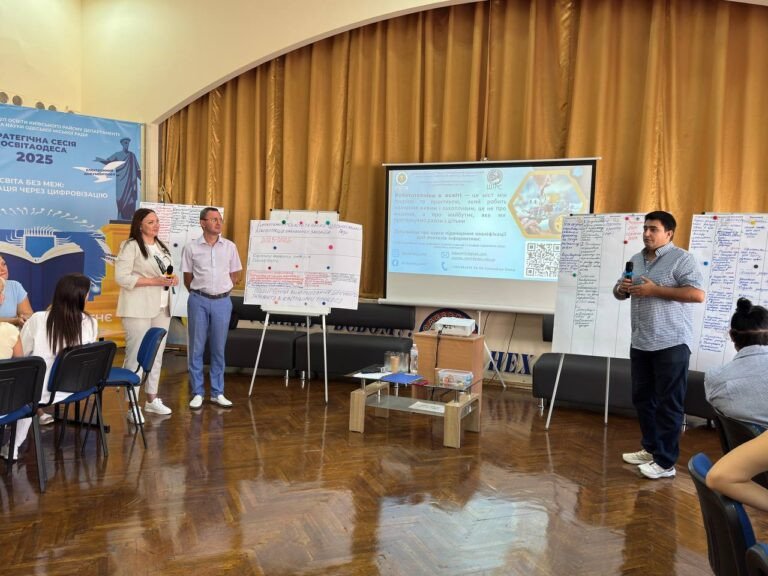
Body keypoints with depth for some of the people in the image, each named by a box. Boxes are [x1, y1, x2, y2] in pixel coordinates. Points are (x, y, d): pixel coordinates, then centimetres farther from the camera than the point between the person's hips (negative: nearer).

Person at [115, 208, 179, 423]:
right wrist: (154, 281, -20)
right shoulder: (130, 246, -8)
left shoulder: (161, 246, 16)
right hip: (139, 309, -8)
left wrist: (173, 279, 1)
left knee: (157, 355, 13)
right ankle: (132, 406, 2)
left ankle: (152, 399, 25)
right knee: (136, 355, -5)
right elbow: (122, 277, -15)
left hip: (161, 308, 8)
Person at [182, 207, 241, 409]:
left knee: (218, 348, 7)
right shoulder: (191, 247, -1)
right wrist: (199, 294, 7)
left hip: (222, 301, 1)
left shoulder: (230, 246, 3)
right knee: (196, 348, 4)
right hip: (199, 301, -1)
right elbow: (188, 278, 6)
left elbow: (235, 275, 11)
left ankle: (217, 393, 16)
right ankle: (197, 393, 13)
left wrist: (221, 290, 10)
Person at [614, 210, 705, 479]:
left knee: (668, 404, -1)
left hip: (671, 344, -7)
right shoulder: (636, 260, 14)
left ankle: (665, 462, 6)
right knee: (642, 398, 14)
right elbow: (619, 291, 21)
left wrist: (654, 290, -18)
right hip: (641, 343, 7)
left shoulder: (681, 259, -7)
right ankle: (651, 448, 29)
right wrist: (621, 288, -3)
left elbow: (698, 294, -17)